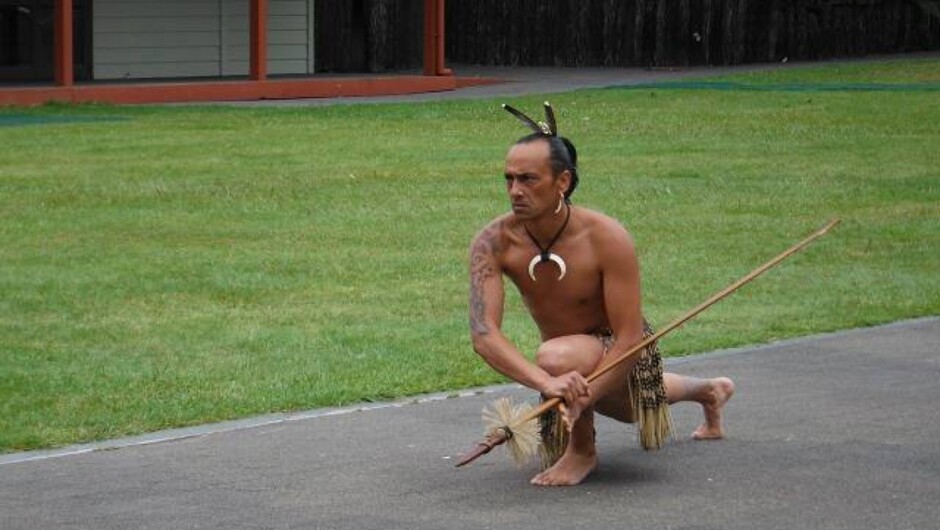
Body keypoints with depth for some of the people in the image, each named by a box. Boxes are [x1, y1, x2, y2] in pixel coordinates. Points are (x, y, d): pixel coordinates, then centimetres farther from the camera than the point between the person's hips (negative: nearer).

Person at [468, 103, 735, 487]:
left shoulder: (606, 239, -33)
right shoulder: (494, 243, -25)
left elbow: (629, 338, -32)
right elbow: (483, 333, -35)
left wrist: (583, 398, -47)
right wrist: (547, 383, -53)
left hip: (622, 354, -6)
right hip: (575, 358, 6)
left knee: (556, 357, -39)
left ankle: (583, 452, -7)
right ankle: (709, 391, 70)